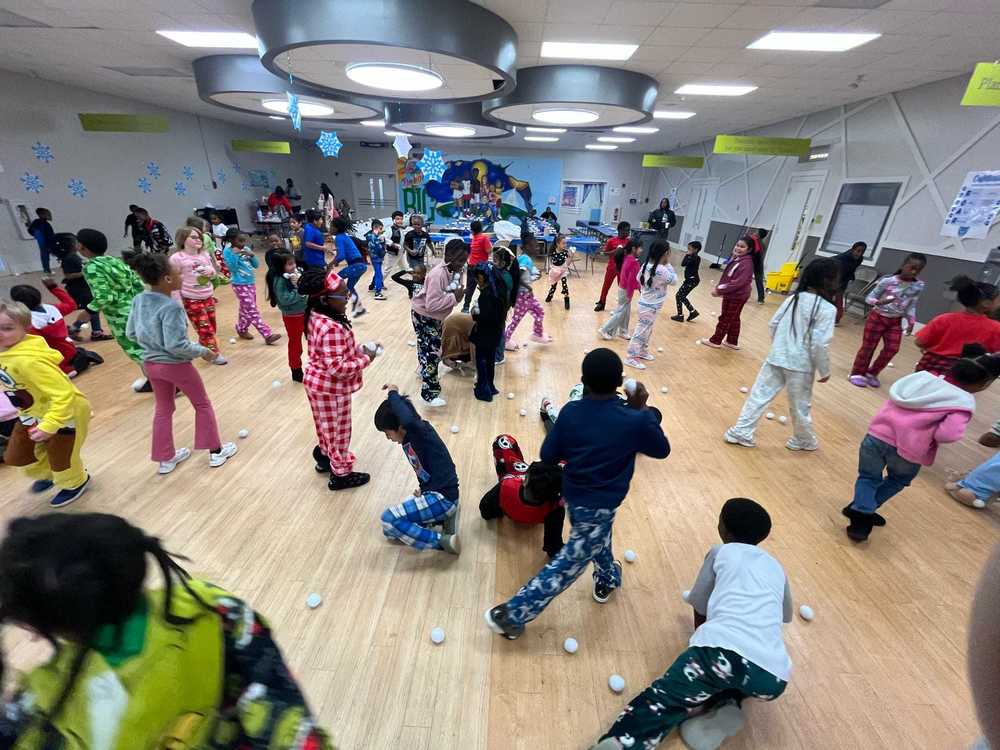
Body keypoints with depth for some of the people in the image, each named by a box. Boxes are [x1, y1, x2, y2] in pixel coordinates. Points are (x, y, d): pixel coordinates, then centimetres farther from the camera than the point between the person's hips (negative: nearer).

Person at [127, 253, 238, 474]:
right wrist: (203, 351, -14)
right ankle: (216, 451, 23)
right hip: (176, 365, -7)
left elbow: (132, 333, 6)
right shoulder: (171, 307, -26)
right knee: (202, 404, 13)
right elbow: (176, 345, -27)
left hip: (151, 363, 7)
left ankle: (165, 459, 32)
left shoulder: (138, 300, -3)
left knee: (163, 410, 20)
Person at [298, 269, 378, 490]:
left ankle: (325, 458, 49)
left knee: (326, 427, 28)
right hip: (331, 389, -9)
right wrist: (365, 358, -21)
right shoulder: (332, 329, -32)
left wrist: (359, 349, 0)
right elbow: (337, 368, -32)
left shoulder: (316, 316, -1)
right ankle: (341, 474, 30)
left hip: (317, 383, 9)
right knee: (338, 430, 11)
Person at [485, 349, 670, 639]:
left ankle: (606, 579, 57)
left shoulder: (570, 412, -14)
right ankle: (511, 614, 10)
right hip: (599, 505, -5)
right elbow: (662, 450, -1)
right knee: (568, 565, 6)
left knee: (599, 534, 34)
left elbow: (548, 456, -7)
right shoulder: (635, 420, -22)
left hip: (573, 495, 5)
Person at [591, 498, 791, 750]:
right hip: (774, 677, 4)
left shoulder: (721, 552, 17)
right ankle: (727, 703, 6)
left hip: (722, 649, -4)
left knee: (662, 697, 5)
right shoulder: (776, 567, 27)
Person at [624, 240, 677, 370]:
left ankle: (642, 351, 40)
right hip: (649, 307, -9)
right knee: (641, 332, 2)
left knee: (646, 331, 24)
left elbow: (639, 278, 13)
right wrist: (668, 264, -9)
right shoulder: (661, 270, -27)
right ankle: (632, 358, 12)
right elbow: (674, 280, -11)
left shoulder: (646, 264, -2)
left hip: (645, 303, 9)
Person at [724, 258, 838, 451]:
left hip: (776, 359, 4)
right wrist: (824, 371, -4)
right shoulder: (828, 309, -14)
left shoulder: (793, 298, 2)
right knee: (800, 405, 14)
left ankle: (740, 432, 11)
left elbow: (773, 324, 8)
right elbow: (820, 344, -17)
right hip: (800, 365, -4)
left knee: (759, 395, 8)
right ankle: (804, 441, 35)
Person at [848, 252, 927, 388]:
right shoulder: (887, 281, -16)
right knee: (868, 347, 1)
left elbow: (911, 305, 7)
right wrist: (879, 302, -33)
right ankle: (857, 373, 14)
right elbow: (869, 298, -13)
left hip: (896, 322, 5)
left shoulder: (918, 286, -3)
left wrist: (911, 322, -1)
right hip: (877, 317, -4)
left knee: (892, 349, 2)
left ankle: (872, 373, 19)